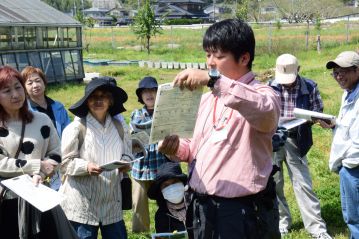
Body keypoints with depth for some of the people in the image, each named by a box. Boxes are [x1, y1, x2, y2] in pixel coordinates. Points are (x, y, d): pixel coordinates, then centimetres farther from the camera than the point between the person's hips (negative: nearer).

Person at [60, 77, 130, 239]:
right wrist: (86, 167, -23)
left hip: (112, 202, 4)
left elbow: (127, 155, 13)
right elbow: (65, 163, -7)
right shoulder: (76, 128, -8)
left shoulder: (118, 127, 6)